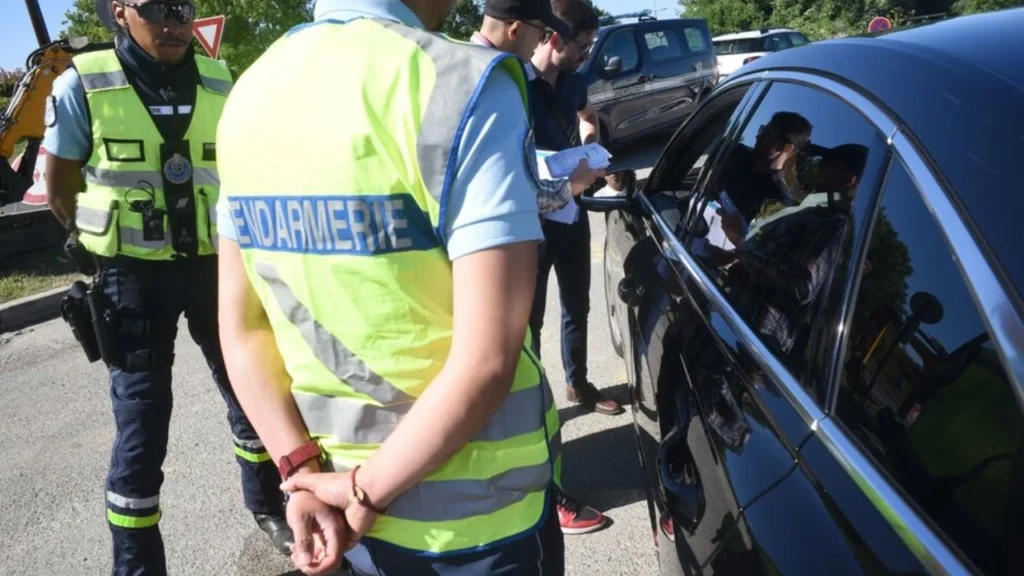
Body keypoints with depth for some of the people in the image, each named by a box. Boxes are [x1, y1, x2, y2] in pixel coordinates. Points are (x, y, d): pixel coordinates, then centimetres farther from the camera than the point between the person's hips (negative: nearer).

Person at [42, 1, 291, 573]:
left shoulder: (217, 81, 2)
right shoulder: (84, 84, -7)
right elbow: (60, 190, 3)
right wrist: (118, 245, 9)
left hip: (214, 264, 4)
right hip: (135, 276, -3)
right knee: (142, 420, 1)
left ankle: (268, 503, 38)